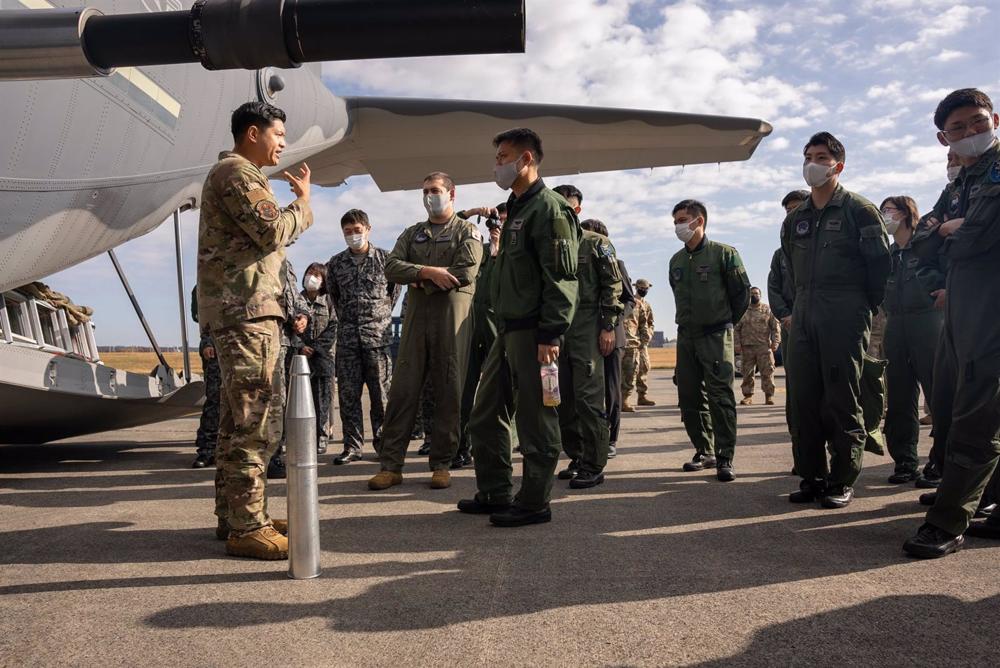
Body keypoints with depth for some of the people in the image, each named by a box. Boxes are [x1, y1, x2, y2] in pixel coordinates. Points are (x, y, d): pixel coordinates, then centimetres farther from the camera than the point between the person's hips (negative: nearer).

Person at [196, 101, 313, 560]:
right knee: (254, 421, -11)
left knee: (237, 419, 13)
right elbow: (273, 231, -17)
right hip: (246, 309, -11)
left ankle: (233, 516, 21)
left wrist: (296, 206, 14)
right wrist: (303, 202, -2)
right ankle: (248, 528, -7)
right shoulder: (236, 172, -7)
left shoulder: (236, 174, 26)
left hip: (240, 309, 11)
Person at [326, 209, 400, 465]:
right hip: (347, 336, 3)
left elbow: (395, 289, 12)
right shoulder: (336, 263, 10)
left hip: (378, 334, -2)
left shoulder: (385, 258, 2)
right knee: (347, 393, 2)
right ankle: (352, 446, 8)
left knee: (380, 392, 1)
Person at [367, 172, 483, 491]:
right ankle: (391, 465, 4)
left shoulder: (467, 231, 8)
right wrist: (428, 271, -11)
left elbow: (465, 273, -9)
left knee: (449, 391, -1)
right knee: (403, 389, -1)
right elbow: (392, 267, 5)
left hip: (453, 316, -3)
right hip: (416, 317, 4)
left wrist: (420, 282, -3)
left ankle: (442, 464, 8)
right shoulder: (412, 234, 21)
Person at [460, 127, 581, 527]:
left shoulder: (548, 209, -10)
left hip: (533, 333, -10)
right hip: (508, 330, 10)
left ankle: (533, 504, 10)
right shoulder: (516, 210, 20)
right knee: (485, 417, 14)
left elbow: (561, 278, -18)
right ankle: (495, 494, 26)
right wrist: (504, 328, 18)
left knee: (535, 420, -1)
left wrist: (550, 335, -22)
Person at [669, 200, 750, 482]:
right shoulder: (676, 261, 11)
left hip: (716, 336, -6)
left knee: (720, 396, -9)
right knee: (689, 398, 6)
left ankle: (724, 458, -3)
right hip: (686, 337, 6)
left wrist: (724, 323, 7)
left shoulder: (724, 254, -5)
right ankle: (704, 451, 19)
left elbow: (742, 293, 0)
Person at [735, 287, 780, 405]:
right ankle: (748, 395, 8)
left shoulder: (767, 309, 10)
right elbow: (737, 329, 10)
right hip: (747, 347, 1)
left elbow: (775, 327, 7)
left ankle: (769, 395, 2)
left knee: (767, 371, -4)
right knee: (747, 373, 1)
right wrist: (737, 343, 0)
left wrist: (775, 341, -5)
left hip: (764, 346, -1)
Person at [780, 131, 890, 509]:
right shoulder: (795, 220, 15)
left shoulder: (858, 210, -1)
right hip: (804, 319, 6)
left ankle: (842, 481, 5)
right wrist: (803, 303, 17)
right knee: (802, 400, 3)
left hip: (845, 318, -6)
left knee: (842, 401, -4)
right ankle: (812, 477, 12)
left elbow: (880, 264, -2)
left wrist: (863, 308, 1)